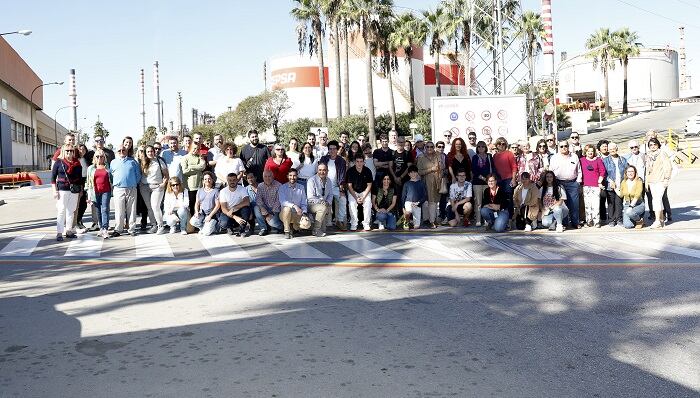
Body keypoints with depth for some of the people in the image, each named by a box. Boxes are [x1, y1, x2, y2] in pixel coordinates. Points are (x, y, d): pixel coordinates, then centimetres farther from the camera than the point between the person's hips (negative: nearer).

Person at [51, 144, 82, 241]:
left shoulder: (77, 164, 10)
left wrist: (80, 189, 8)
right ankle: (59, 233, -4)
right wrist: (55, 190, -7)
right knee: (61, 211, -5)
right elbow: (53, 177, 0)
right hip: (62, 189, -4)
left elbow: (80, 177, 14)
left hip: (74, 190, 4)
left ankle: (69, 231, 17)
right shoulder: (58, 162, 2)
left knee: (71, 211, 8)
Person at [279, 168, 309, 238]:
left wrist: (304, 213, -14)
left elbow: (304, 204, 7)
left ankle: (293, 227, 7)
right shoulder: (283, 187, -1)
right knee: (287, 208, -38)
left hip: (297, 215, 2)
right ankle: (286, 231, -18)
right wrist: (294, 206, -31)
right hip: (285, 214, -2)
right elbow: (282, 202, -16)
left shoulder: (300, 188, 8)